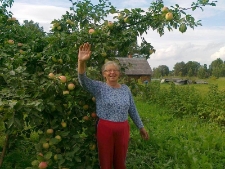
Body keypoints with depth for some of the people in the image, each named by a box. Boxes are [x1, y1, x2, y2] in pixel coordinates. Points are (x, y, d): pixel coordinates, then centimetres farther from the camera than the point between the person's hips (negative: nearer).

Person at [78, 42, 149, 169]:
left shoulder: (125, 89, 6)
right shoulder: (99, 87, -4)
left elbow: (133, 110, 12)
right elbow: (83, 80, -22)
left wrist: (141, 127, 15)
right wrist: (82, 62, -40)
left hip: (123, 129, 3)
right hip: (105, 129, -2)